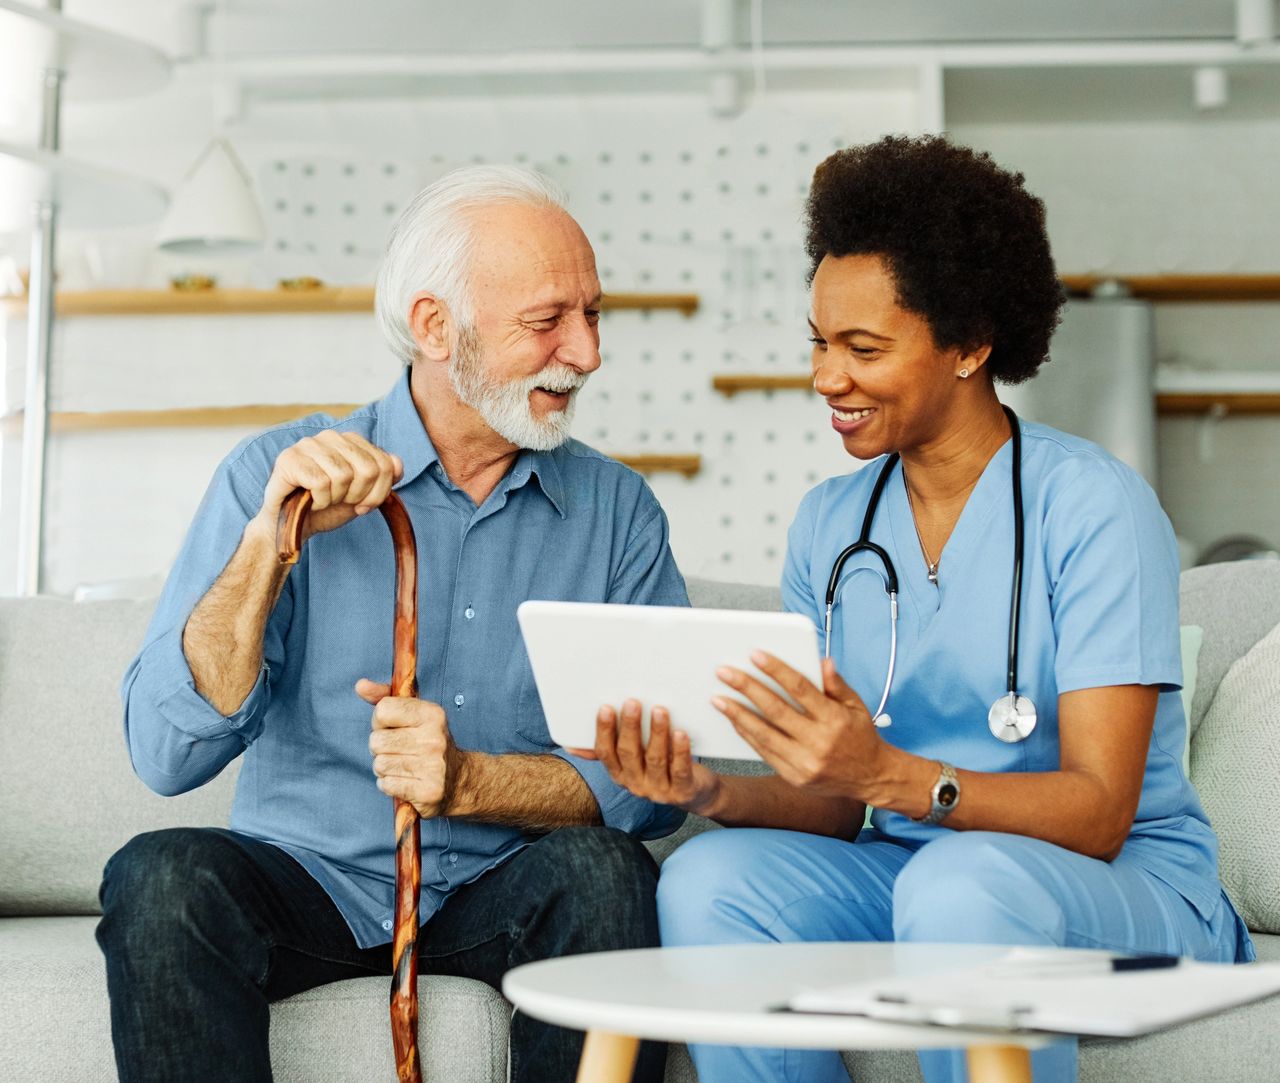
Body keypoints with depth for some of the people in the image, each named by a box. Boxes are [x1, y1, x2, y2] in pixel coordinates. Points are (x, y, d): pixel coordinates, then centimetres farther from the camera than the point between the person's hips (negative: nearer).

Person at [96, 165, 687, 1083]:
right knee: (163, 876, -30)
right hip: (308, 880, -1)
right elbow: (169, 756, -11)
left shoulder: (618, 511, 3)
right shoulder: (281, 476, -3)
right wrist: (271, 541, -22)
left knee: (605, 871, -30)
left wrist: (470, 783, -22)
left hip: (499, 900, 1)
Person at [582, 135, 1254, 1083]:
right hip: (901, 868, 5)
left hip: (1130, 891, -5)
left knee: (956, 883, -36)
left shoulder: (1092, 506, -12)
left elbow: (1097, 811, -18)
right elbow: (838, 807, 6)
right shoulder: (827, 525, 7)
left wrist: (887, 775, -34)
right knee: (707, 880, -21)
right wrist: (716, 792, -17)